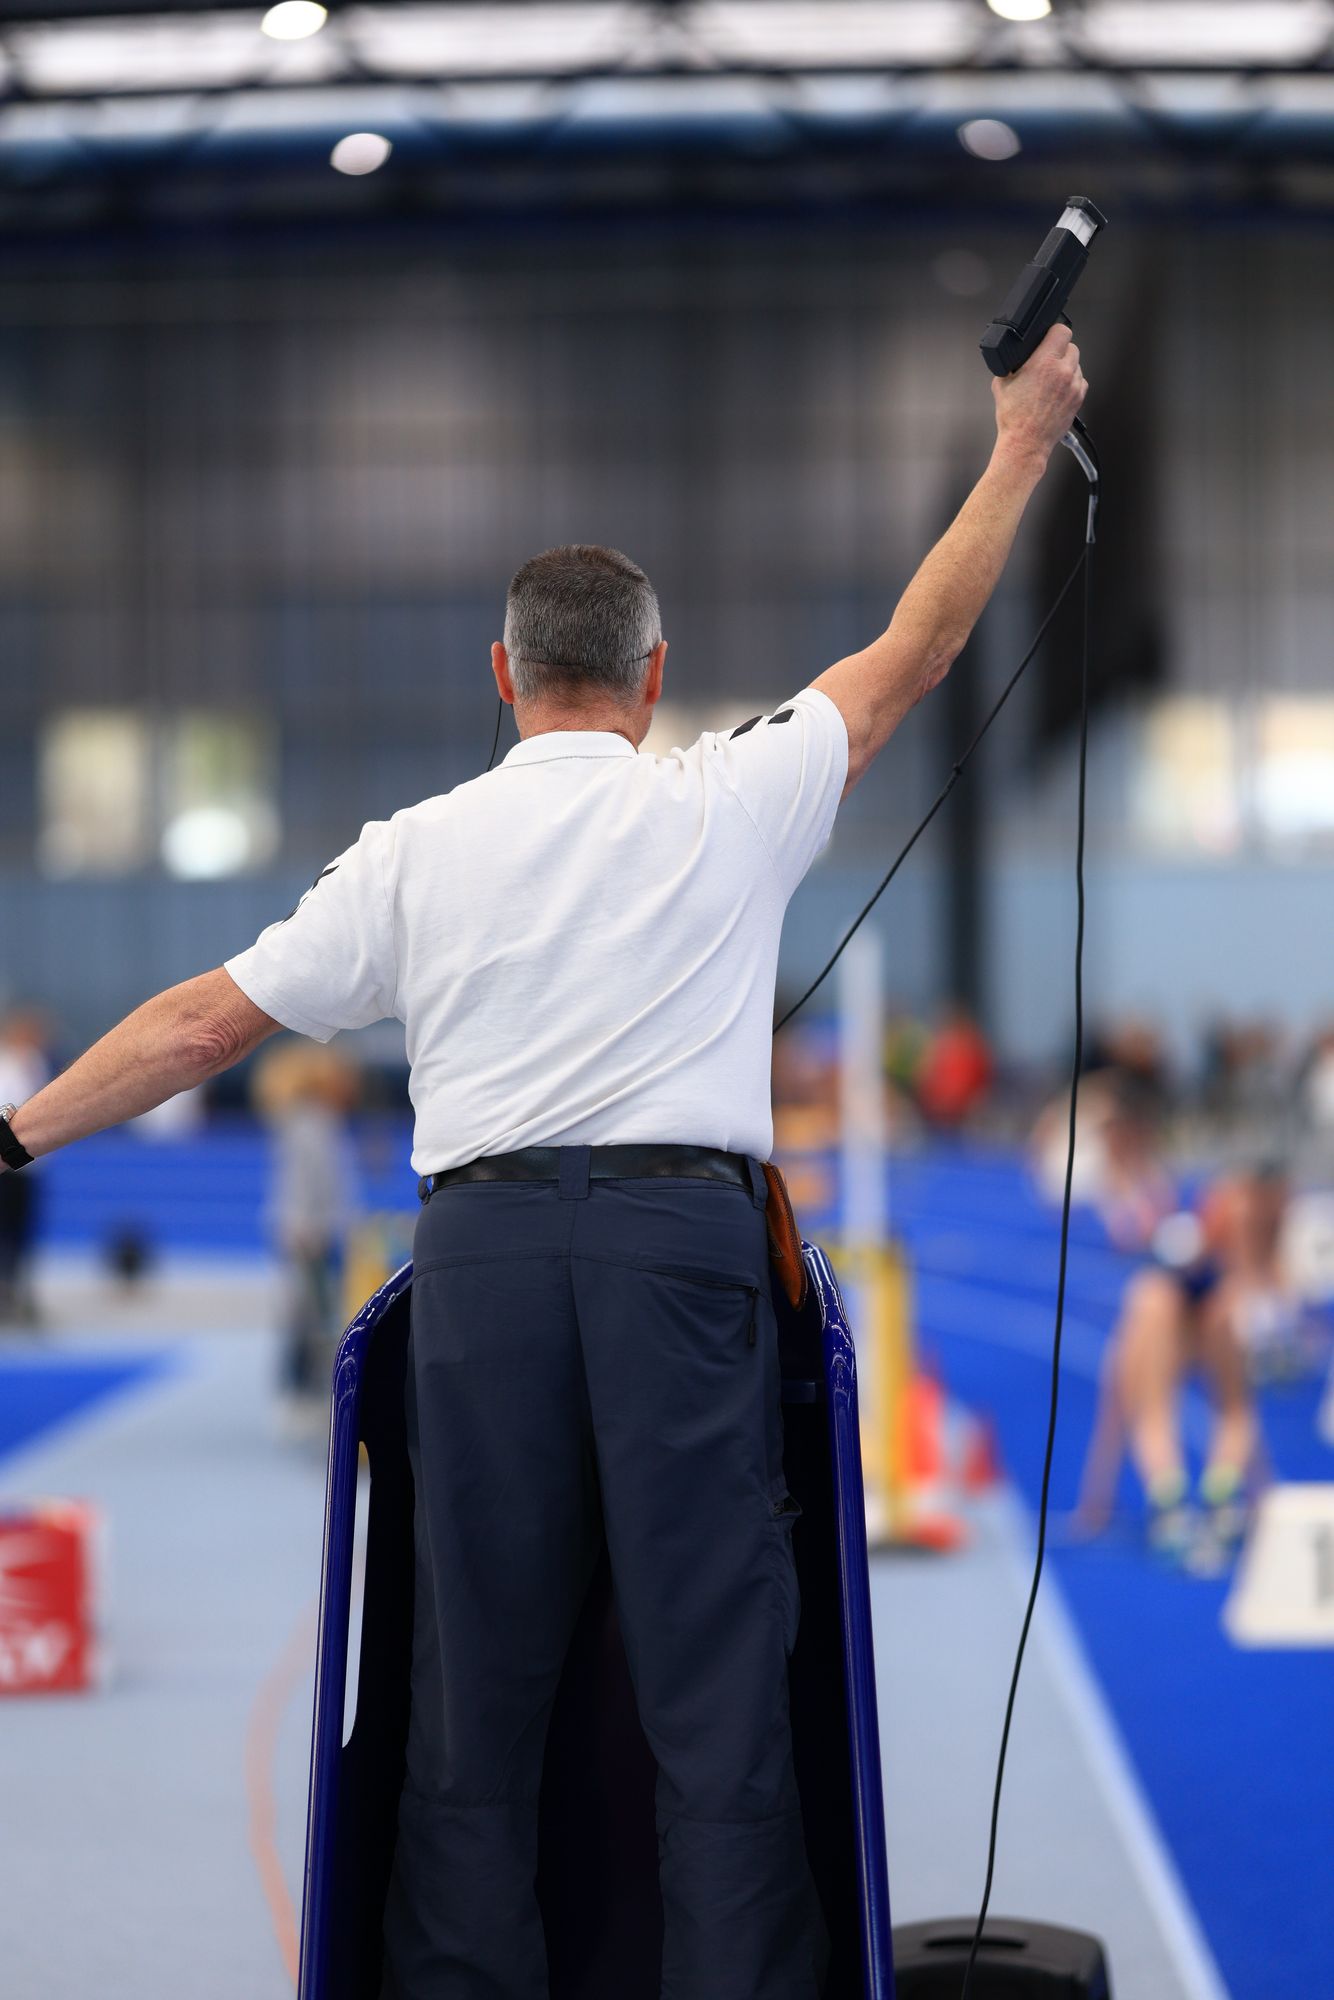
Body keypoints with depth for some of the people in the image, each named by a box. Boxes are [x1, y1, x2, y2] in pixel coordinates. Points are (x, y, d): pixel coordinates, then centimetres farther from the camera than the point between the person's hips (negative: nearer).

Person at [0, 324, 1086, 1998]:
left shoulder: (414, 852, 9)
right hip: (683, 1237, -1)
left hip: (479, 1246, 2)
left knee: (477, 1669, 6)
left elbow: (210, 1020, 9)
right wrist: (1024, 440, 28)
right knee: (713, 1662, 0)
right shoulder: (730, 809, 7)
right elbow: (913, 653, 18)